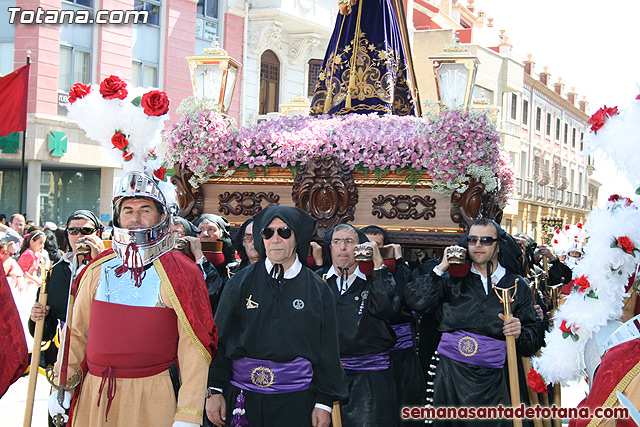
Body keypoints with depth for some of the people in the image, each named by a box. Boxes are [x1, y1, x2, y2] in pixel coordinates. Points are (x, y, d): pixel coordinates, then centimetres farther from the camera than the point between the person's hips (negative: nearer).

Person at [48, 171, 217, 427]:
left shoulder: (181, 273, -6)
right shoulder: (98, 269, 8)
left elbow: (194, 348, -10)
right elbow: (77, 332, 15)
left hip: (153, 395, -4)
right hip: (95, 394, 4)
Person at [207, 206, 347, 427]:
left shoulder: (317, 289, 4)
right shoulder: (240, 282, 4)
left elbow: (328, 351, 5)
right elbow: (218, 339, 5)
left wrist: (324, 402, 1)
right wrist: (214, 391, 0)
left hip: (296, 400, 0)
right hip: (242, 399, 1)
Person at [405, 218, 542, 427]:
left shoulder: (517, 285, 8)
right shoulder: (454, 278, 8)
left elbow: (534, 334, 9)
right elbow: (417, 300, -5)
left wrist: (519, 333, -13)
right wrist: (440, 269, -6)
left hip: (492, 379, 0)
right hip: (451, 373, 0)